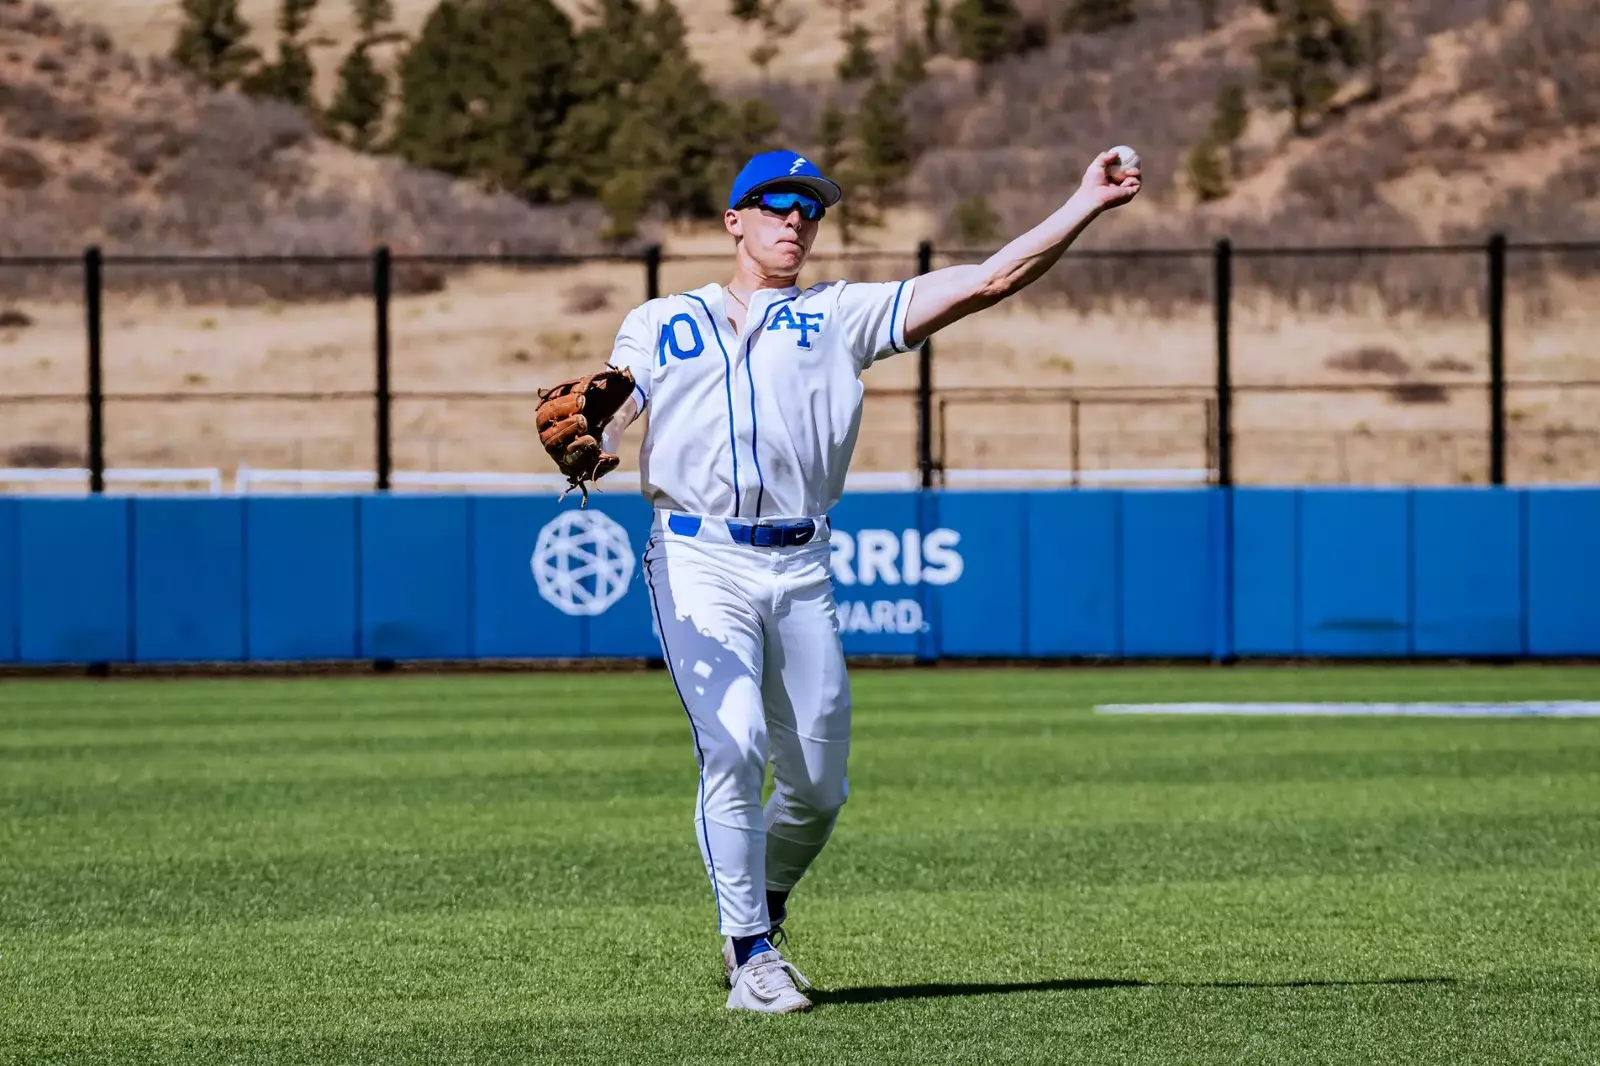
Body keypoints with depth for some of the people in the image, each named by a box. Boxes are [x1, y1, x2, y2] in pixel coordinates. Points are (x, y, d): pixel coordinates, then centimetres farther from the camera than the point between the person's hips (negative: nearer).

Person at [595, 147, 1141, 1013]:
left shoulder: (841, 316, 17)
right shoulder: (661, 324, 17)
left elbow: (988, 281, 10)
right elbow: (598, 437, 7)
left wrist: (1088, 202, 2)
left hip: (800, 571, 3)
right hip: (699, 560, -3)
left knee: (818, 784, 2)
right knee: (734, 746, -19)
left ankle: (758, 923, 28)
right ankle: (751, 955, -10)